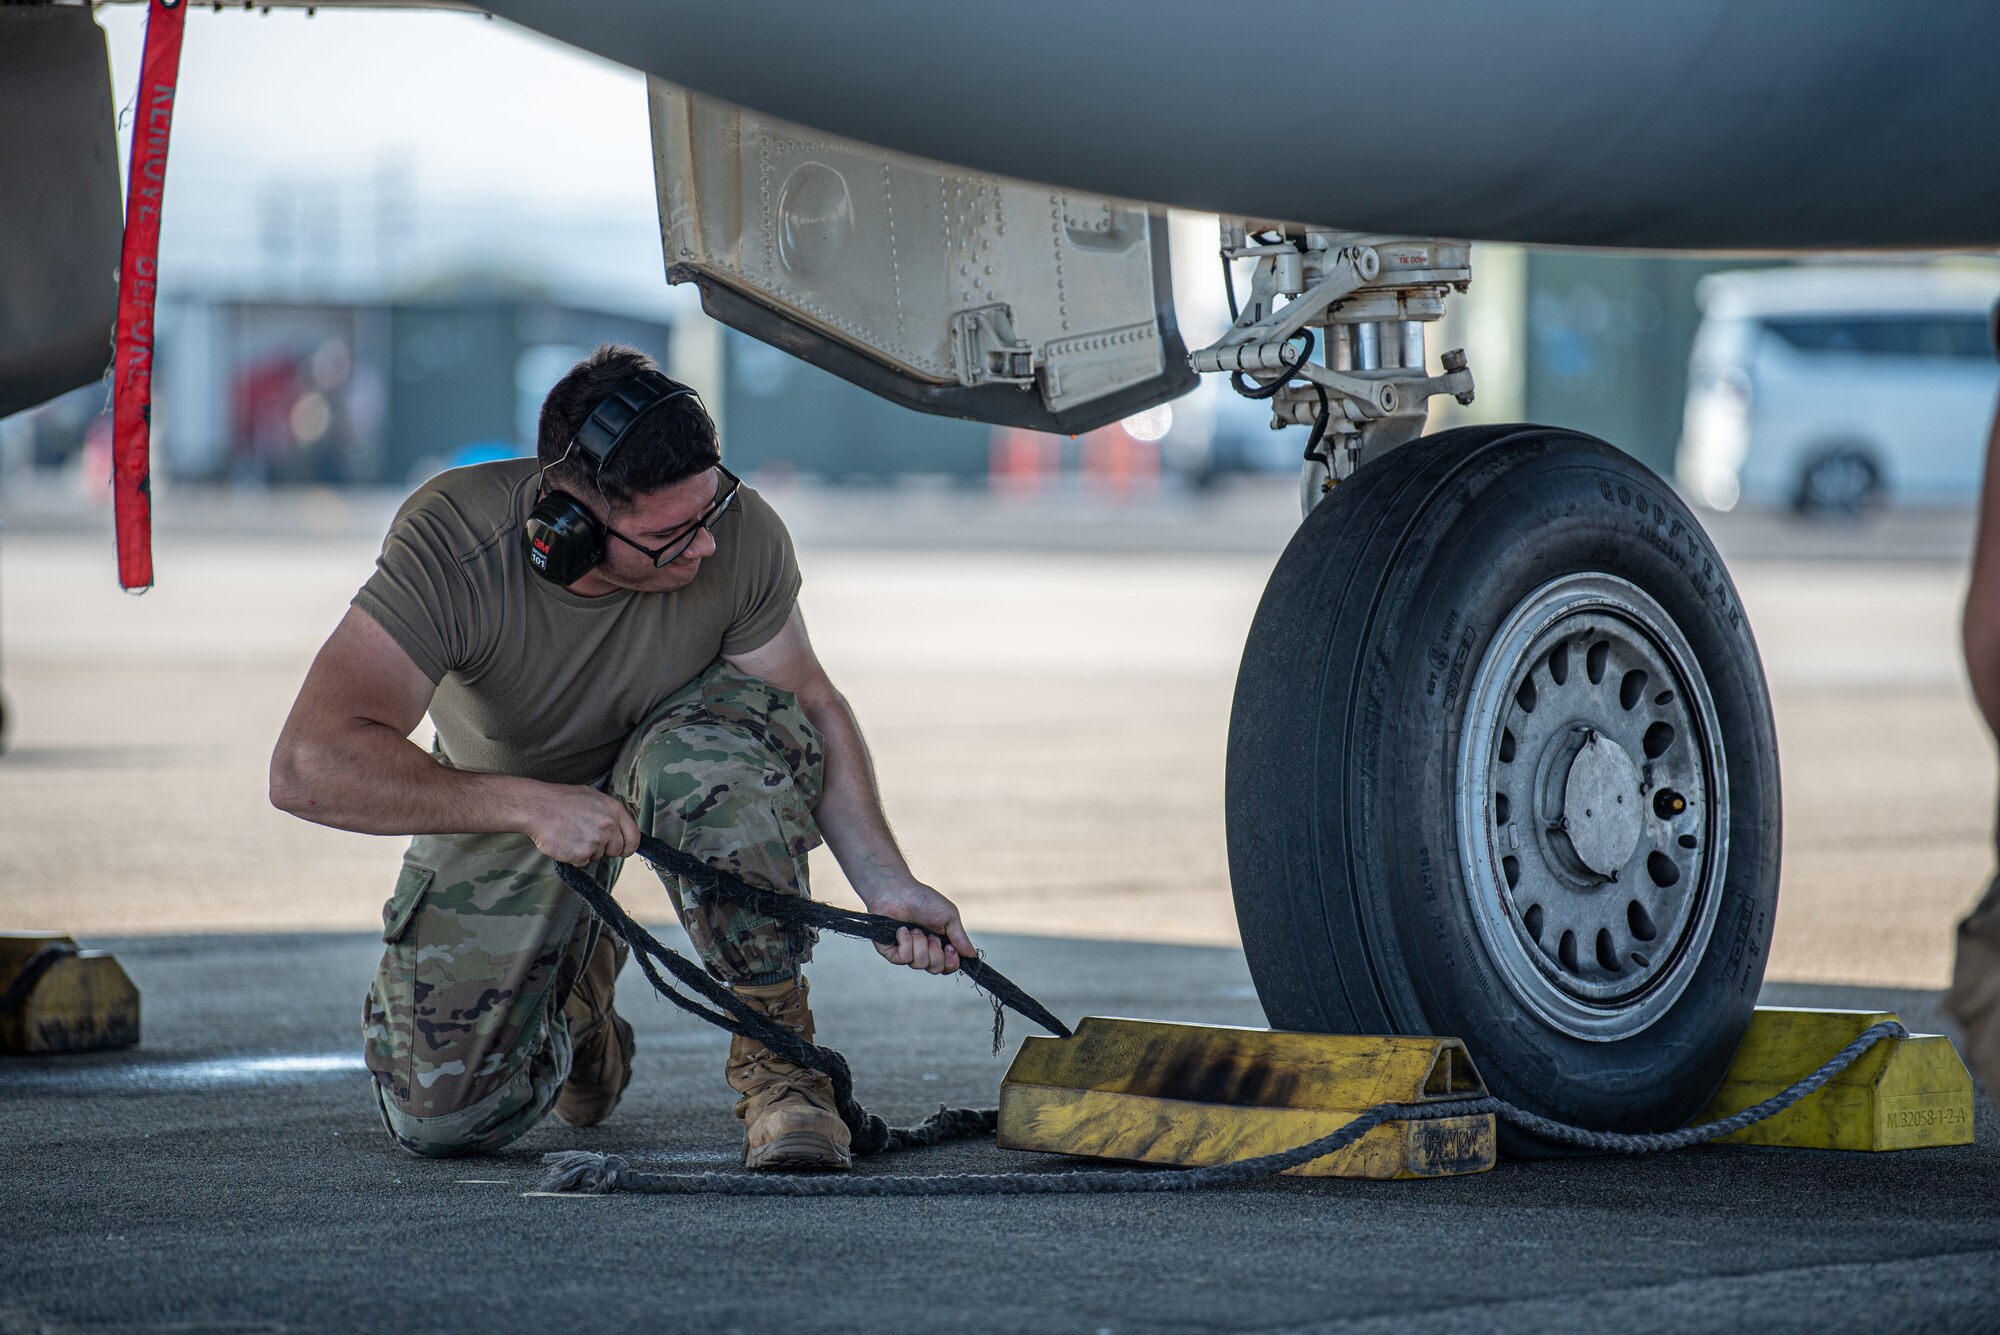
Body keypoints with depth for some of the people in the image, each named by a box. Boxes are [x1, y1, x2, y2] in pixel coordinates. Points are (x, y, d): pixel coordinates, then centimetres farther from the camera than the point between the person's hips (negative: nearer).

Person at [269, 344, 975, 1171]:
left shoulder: (741, 536, -30)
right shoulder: (451, 544, -36)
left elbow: (813, 708, -10)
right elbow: (308, 766, -43)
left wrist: (886, 885, -20)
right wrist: (530, 808, -48)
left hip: (676, 745, 0)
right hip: (505, 808, 0)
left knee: (716, 752, -37)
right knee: (443, 1116, -10)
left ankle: (777, 1054, -19)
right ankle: (572, 986, 24)